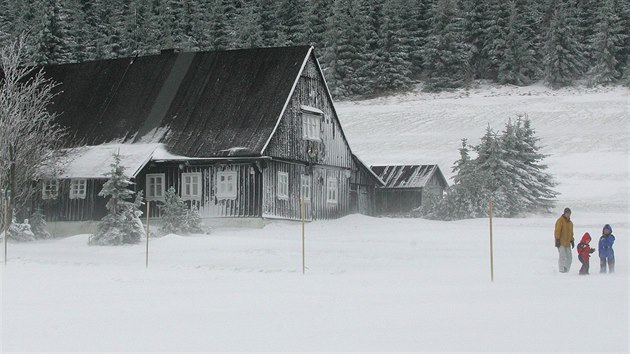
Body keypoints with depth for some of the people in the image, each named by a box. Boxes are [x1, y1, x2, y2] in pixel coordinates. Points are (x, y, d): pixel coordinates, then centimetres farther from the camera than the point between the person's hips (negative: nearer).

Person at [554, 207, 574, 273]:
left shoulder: (570, 222, 18)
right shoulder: (560, 221, -6)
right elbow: (557, 231, -12)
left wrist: (572, 241, 20)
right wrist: (557, 240, -17)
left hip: (567, 243, 8)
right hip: (561, 243, -7)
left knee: (569, 257, 5)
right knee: (562, 256, -12)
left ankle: (566, 270, 13)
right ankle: (561, 270, -7)